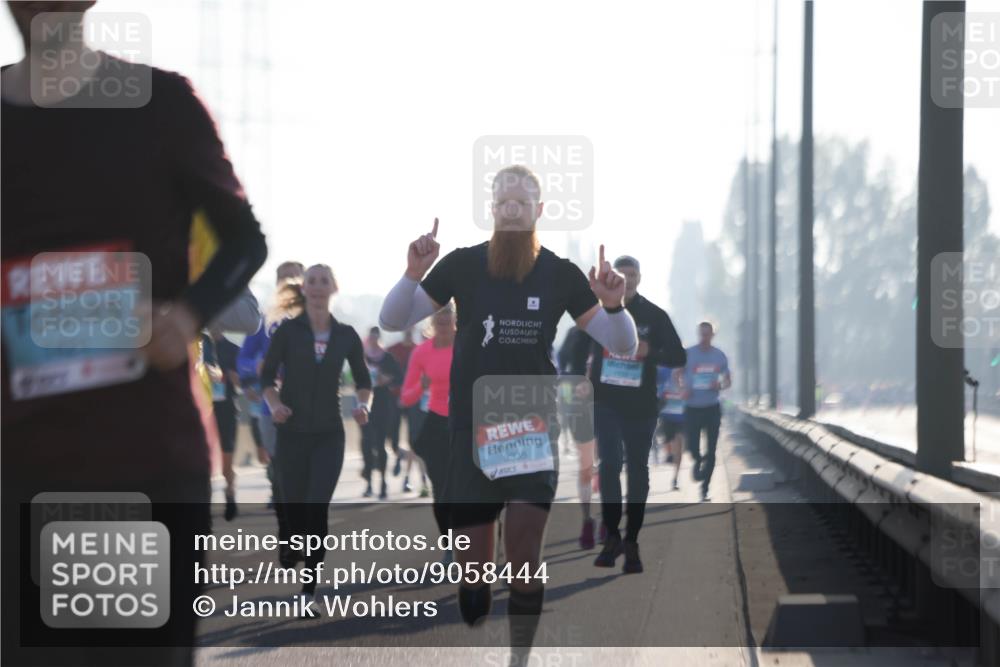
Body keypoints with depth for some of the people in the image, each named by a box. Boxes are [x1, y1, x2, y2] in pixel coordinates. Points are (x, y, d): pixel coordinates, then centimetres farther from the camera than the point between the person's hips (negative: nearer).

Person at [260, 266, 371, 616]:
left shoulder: (346, 335, 3)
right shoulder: (288, 331, -2)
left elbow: (363, 379, 14)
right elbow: (267, 376, 0)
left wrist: (363, 404, -6)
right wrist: (274, 405, -18)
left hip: (329, 435, 0)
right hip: (292, 433, 0)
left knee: (317, 509, -12)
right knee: (293, 508, 4)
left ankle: (308, 591, -12)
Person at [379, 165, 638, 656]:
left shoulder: (560, 274, -1)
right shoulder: (463, 265, -2)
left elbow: (624, 346, 1)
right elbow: (392, 321, -2)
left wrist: (613, 305, -20)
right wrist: (413, 275, -21)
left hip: (533, 430, -1)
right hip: (471, 431, 1)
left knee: (523, 556, -14)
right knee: (473, 569, 3)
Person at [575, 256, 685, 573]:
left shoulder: (654, 315, 0)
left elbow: (678, 357, -1)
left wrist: (650, 352, -20)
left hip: (641, 405, 0)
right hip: (606, 403, 0)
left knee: (637, 470, 4)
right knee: (610, 464, -14)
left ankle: (631, 543, 11)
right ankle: (612, 537, -9)